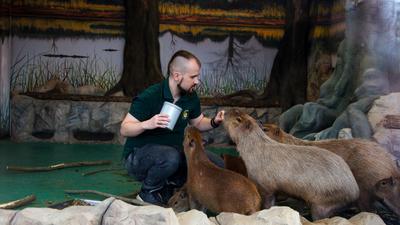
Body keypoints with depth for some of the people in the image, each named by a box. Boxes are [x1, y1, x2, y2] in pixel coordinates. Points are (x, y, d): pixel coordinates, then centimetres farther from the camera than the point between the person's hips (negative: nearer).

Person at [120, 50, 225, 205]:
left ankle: (168, 186, 5)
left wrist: (213, 122, -7)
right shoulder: (149, 97, -20)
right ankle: (148, 194, -10)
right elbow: (124, 129, -18)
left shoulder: (191, 97, -1)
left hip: (174, 152, 7)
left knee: (217, 164, -10)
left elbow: (198, 123, 15)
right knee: (170, 157, -40)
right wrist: (146, 124, -38)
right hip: (138, 156, -6)